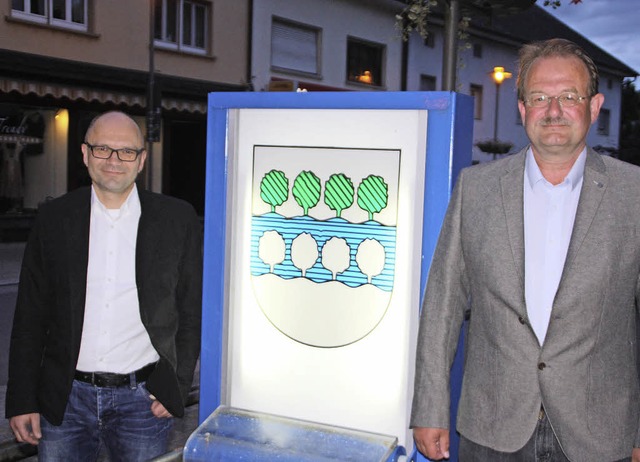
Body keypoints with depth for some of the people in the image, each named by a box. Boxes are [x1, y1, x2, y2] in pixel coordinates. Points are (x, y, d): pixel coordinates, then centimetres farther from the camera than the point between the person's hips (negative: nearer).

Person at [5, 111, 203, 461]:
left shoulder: (178, 219, -2)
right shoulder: (53, 218, 2)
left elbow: (193, 310, 2)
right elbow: (30, 315, 4)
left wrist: (176, 386, -4)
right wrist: (22, 400, 2)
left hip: (142, 400, -1)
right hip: (64, 398, 2)